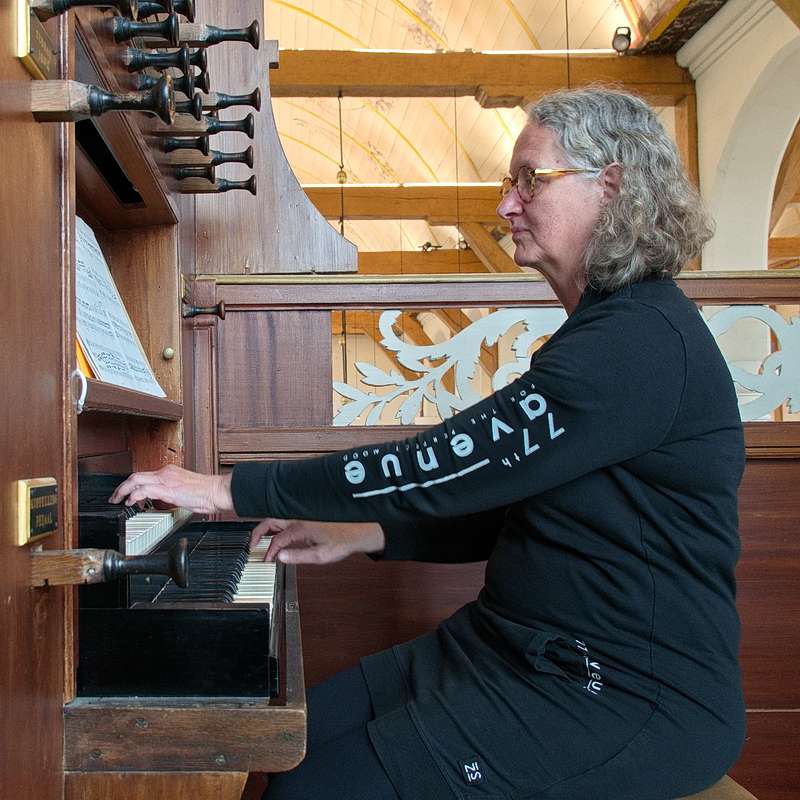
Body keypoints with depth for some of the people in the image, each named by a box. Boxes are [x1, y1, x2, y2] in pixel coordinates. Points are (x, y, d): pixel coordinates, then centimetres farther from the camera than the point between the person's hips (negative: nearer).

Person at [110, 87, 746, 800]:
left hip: (621, 693, -9)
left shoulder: (643, 341, -20)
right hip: (524, 651, 9)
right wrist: (364, 535, 6)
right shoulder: (606, 332, 13)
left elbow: (446, 465, -25)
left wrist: (233, 490, -17)